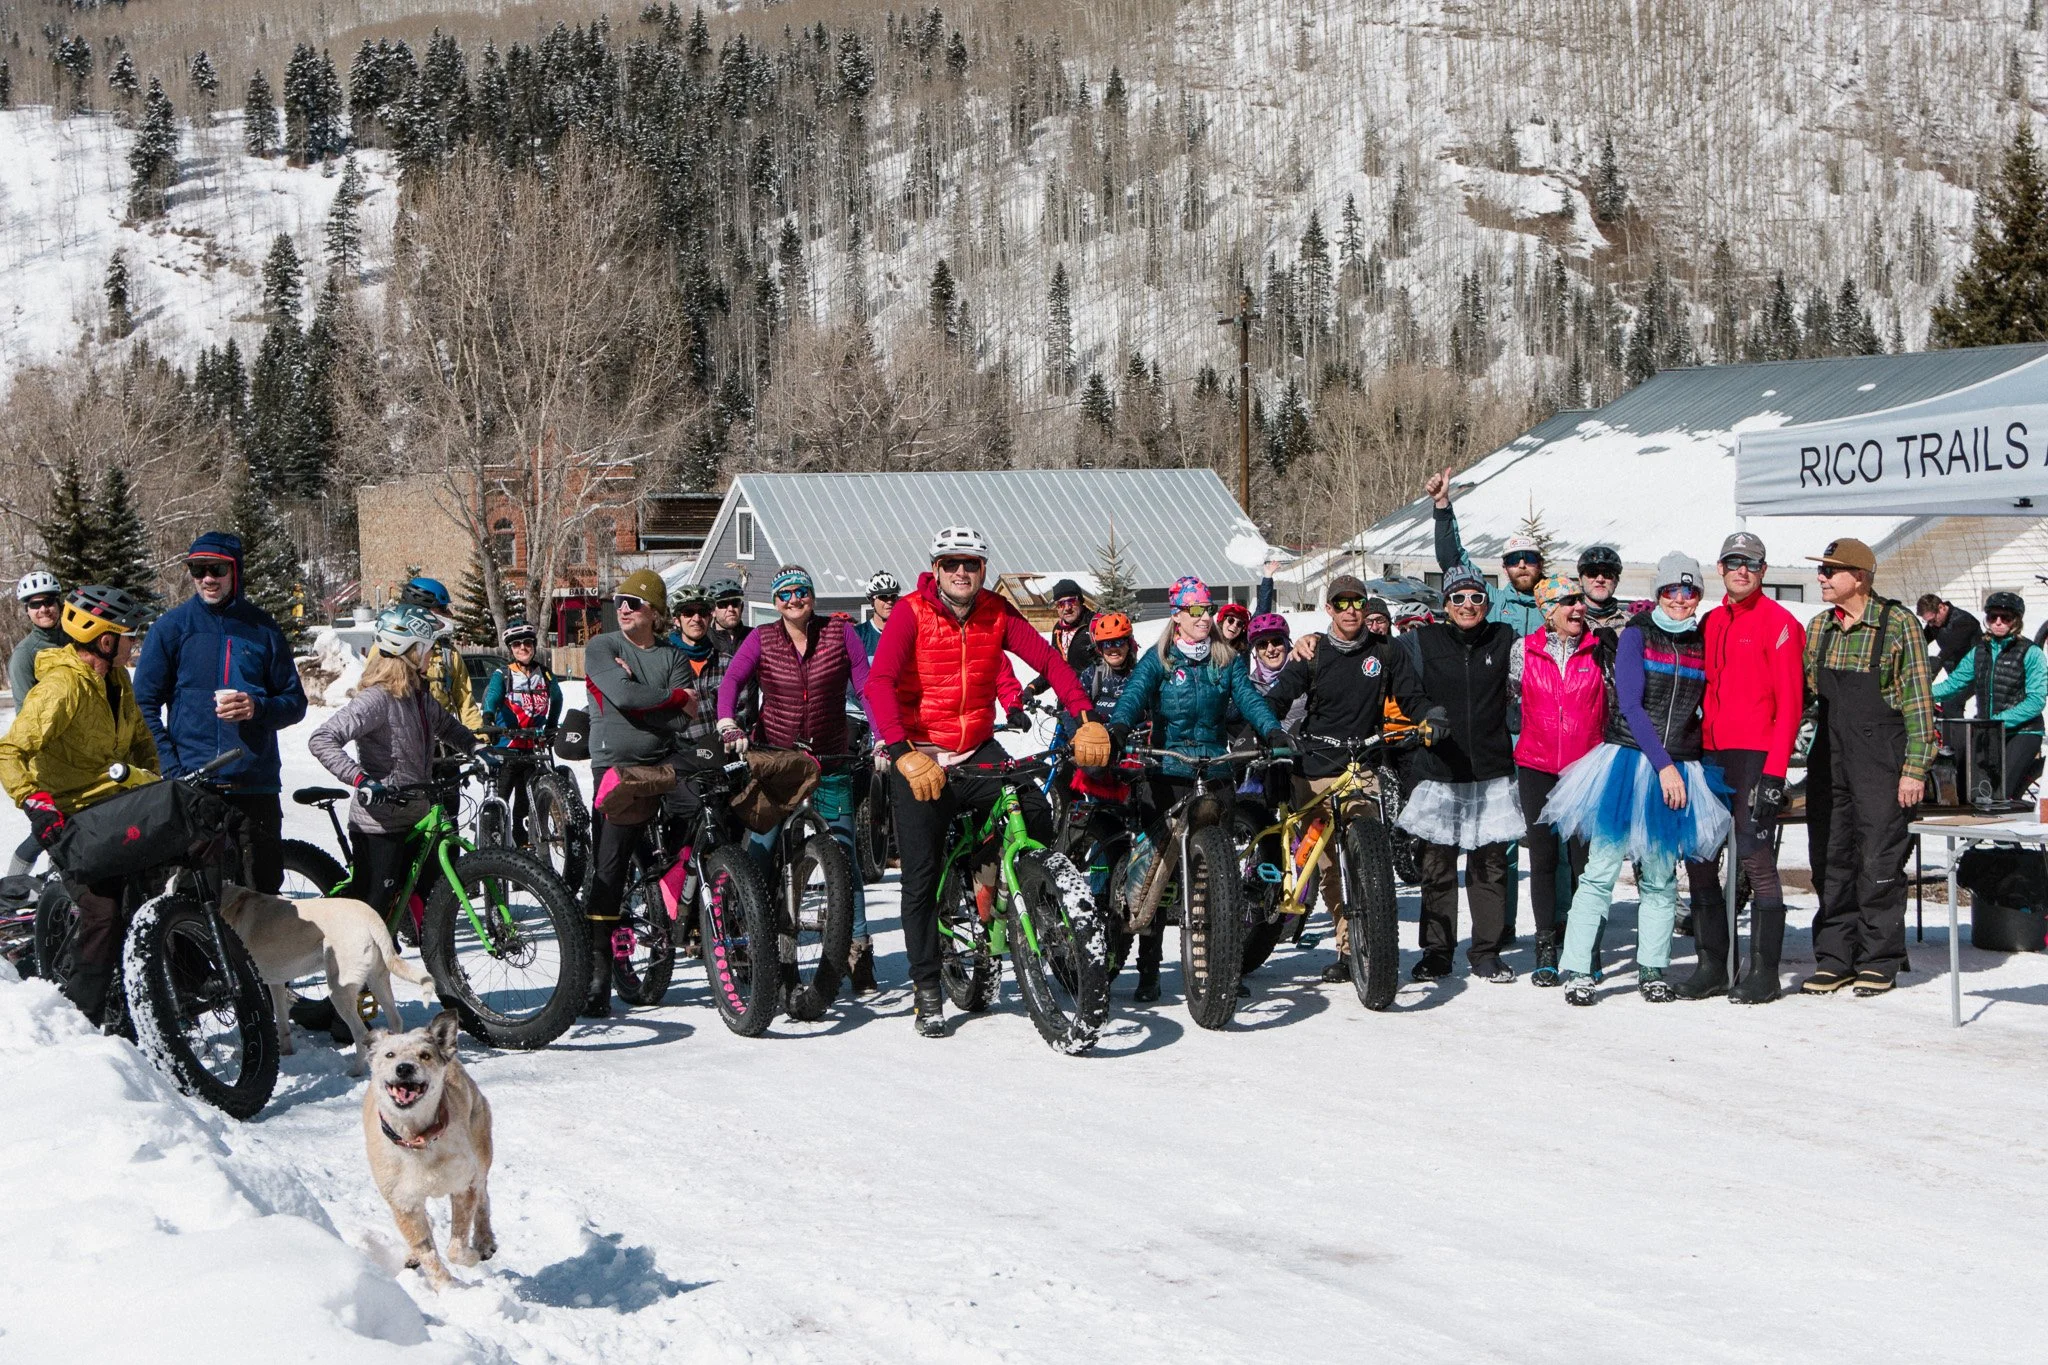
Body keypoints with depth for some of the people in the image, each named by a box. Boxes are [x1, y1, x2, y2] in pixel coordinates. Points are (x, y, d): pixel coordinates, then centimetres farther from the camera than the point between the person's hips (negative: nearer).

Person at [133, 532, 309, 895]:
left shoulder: (262, 627, 11)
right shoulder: (171, 627, 5)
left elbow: (295, 702, 13)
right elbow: (145, 705, 4)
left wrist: (257, 708, -9)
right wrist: (172, 771, -7)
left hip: (256, 787, 2)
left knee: (264, 891, 0)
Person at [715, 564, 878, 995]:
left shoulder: (840, 633, 1)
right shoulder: (761, 641, 2)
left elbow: (866, 685, -4)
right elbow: (731, 681, -11)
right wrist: (729, 726, -29)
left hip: (831, 762, 0)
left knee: (843, 856, -3)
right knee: (760, 852, -5)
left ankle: (858, 948, 5)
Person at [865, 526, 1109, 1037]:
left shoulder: (996, 613, -1)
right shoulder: (912, 612, -12)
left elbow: (1047, 659, -9)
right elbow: (880, 682, -23)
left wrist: (1089, 720, -24)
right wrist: (904, 753, -37)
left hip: (977, 753, 3)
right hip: (920, 756, -3)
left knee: (1036, 813, -23)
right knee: (921, 876, -3)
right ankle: (926, 987, 10)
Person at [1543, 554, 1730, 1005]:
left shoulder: (1703, 644, 11)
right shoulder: (1635, 634, 0)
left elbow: (1706, 709, 17)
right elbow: (1630, 705, -7)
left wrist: (1676, 767, 6)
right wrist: (1663, 765, -12)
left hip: (1678, 772, 4)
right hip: (1629, 761, -4)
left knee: (1661, 876, 6)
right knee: (1602, 868, -7)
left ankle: (1652, 971, 13)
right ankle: (1576, 971, -4)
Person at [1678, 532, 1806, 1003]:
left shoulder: (1778, 623, -6)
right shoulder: (1711, 623, 15)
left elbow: (1789, 703, -11)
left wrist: (1775, 771, -16)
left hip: (1757, 756, -7)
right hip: (1712, 754, 7)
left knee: (1756, 858, -7)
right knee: (1699, 855, 6)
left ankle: (1764, 972, 0)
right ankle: (1713, 966, 14)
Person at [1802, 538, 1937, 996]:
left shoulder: (1898, 624, -6)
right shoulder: (1819, 627, 10)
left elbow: (1918, 700, -7)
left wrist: (1914, 768, -12)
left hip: (1882, 761, -5)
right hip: (1829, 760, 6)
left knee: (1880, 861, -3)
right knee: (1832, 860, 7)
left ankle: (1879, 962, 6)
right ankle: (1834, 959, 14)